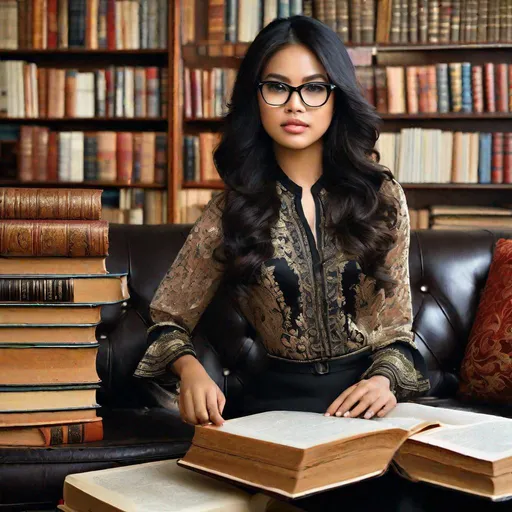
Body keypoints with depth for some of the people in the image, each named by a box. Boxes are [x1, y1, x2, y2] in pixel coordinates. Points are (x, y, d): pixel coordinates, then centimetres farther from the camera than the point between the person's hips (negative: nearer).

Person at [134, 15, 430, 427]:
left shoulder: (381, 195, 3)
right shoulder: (231, 210, 1)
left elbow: (397, 324, 8)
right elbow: (169, 320, 6)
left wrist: (384, 380, -13)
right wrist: (190, 368, -16)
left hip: (366, 402, 1)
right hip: (277, 402, -1)